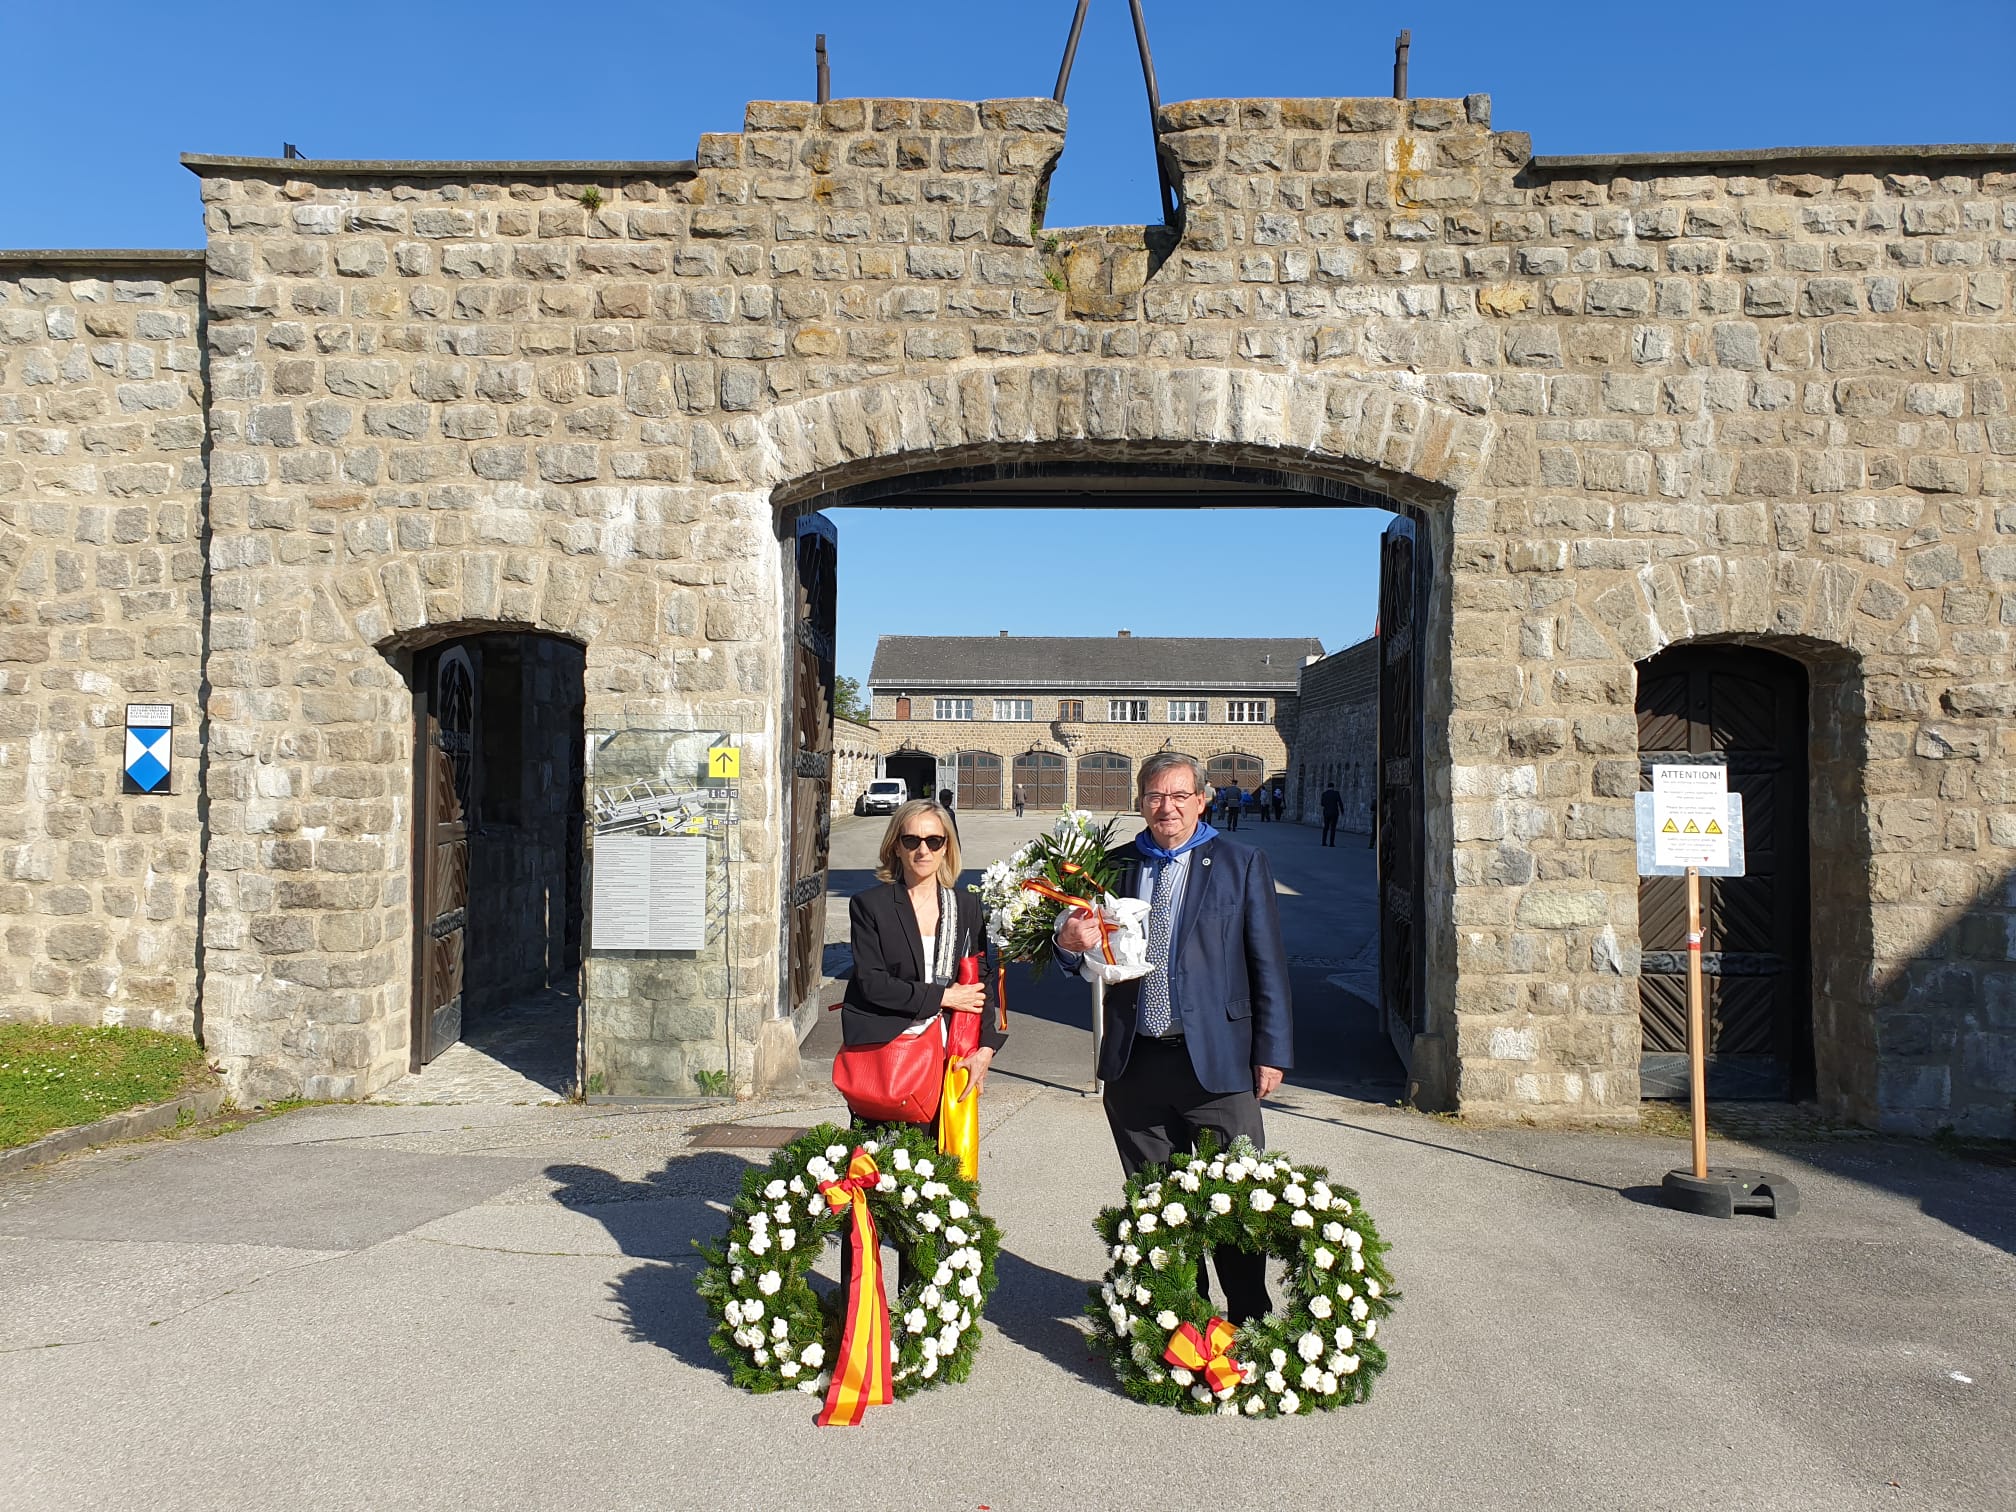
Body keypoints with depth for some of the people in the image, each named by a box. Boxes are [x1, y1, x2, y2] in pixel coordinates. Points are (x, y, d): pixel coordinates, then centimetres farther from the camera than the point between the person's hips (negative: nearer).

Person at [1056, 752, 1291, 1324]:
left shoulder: (1241, 864, 1)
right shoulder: (1116, 865, 8)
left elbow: (1268, 965, 0)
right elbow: (1095, 956, 11)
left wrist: (1272, 1053, -4)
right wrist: (1070, 943, -13)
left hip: (1216, 1061, -3)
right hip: (1136, 1063, 3)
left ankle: (1249, 1321, 19)